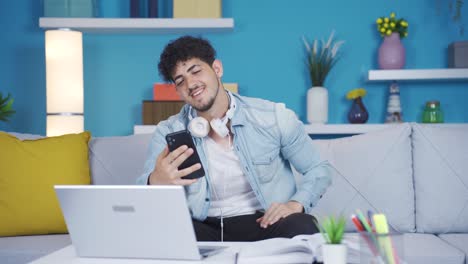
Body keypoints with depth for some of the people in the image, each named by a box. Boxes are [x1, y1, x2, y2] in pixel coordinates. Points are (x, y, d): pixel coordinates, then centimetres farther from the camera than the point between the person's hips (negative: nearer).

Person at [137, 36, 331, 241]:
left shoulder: (273, 117, -1)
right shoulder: (168, 133, 1)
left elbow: (318, 169, 8)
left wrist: (296, 204, -14)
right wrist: (156, 182, -37)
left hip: (265, 223, -1)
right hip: (205, 229, 2)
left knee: (301, 227, -35)